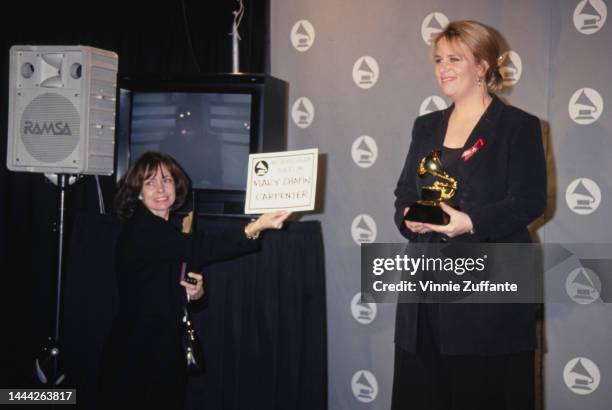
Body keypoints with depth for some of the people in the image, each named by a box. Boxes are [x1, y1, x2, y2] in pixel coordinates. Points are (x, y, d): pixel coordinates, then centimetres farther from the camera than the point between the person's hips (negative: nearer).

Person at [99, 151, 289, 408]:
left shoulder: (166, 232, 12)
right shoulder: (141, 230, -17)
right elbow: (198, 249, -33)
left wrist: (195, 292, -4)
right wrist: (254, 228, -42)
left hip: (166, 355, 9)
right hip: (136, 360, -8)